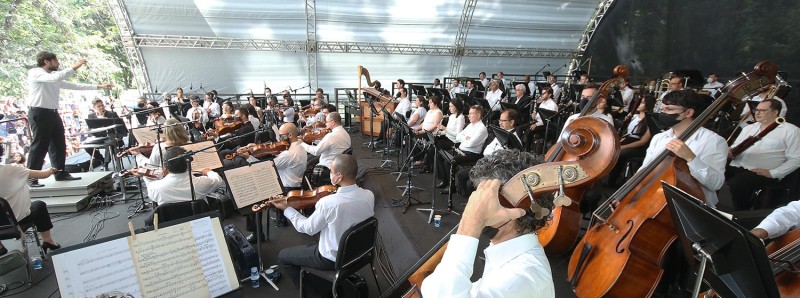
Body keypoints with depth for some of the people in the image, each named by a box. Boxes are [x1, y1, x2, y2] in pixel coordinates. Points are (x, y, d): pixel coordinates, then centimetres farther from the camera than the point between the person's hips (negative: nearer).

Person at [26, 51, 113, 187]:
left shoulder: (55, 77, 16)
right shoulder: (34, 73, -7)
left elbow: (75, 86, 17)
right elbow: (54, 78, -26)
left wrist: (99, 86, 15)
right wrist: (74, 68, -26)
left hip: (53, 113, 8)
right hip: (39, 113, -8)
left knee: (59, 145, 9)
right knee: (39, 146, -6)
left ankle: (60, 173, 17)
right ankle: (31, 178, 2)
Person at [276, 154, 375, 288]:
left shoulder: (328, 203, -33)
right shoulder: (369, 195, -15)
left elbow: (308, 228, -15)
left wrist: (286, 208, -3)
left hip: (333, 259, -6)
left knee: (282, 256, 14)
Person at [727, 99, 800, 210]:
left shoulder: (790, 130, 3)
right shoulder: (749, 127, 21)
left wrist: (772, 173, -15)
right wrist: (730, 152, -5)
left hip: (762, 173, -5)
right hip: (736, 166, 5)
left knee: (736, 184, -35)